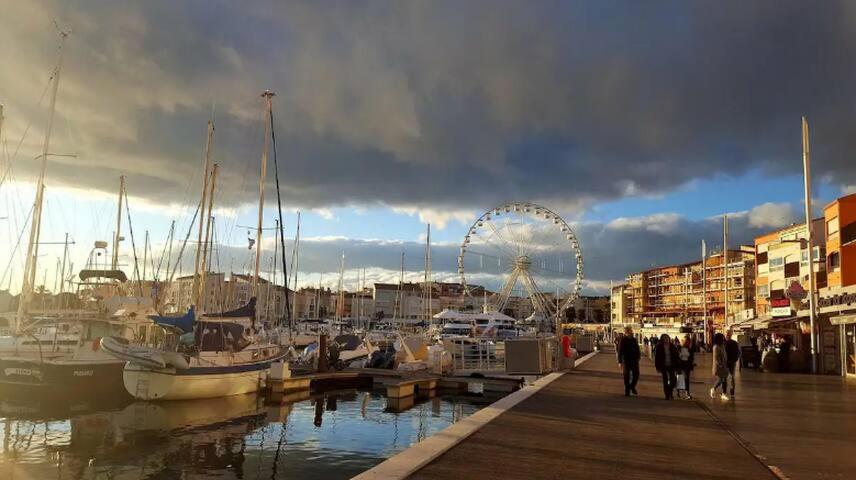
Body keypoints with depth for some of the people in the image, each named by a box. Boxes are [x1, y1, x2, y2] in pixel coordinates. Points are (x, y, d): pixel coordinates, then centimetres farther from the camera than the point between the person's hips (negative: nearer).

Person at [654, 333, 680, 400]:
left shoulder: (672, 346, 1)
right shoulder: (659, 347, -5)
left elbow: (676, 356, 4)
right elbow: (657, 357, -3)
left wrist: (677, 366, 0)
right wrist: (658, 367, -6)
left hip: (671, 366, 2)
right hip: (663, 366, -2)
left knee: (673, 380, -4)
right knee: (665, 381, 3)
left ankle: (670, 391, 23)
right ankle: (667, 395, 12)